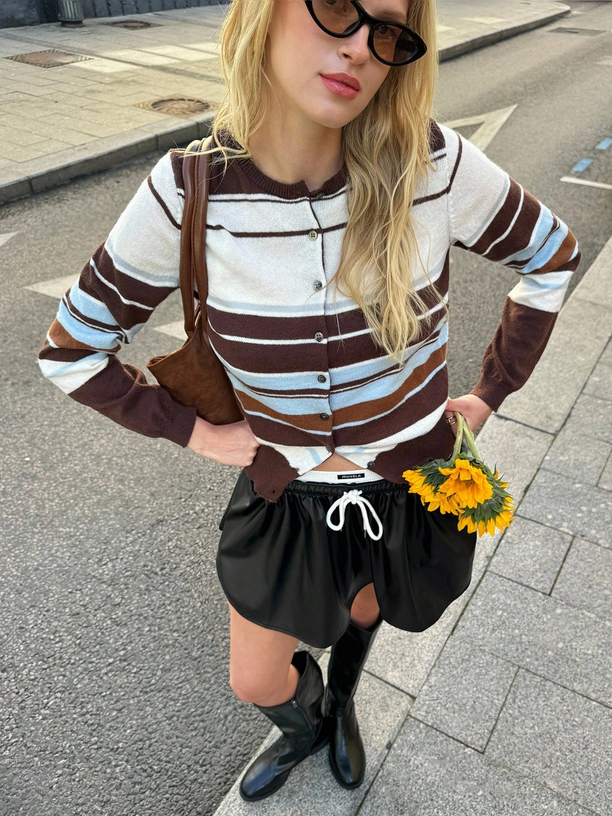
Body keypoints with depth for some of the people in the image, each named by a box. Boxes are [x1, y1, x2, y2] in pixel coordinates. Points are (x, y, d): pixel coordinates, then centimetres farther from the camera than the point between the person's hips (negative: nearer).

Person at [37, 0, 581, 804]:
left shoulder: (435, 165, -22)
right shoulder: (189, 193, -21)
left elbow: (550, 257, -2)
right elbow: (71, 348, -7)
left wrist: (491, 391, -2)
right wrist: (190, 428, -8)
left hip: (411, 487, 1)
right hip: (286, 497, 1)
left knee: (364, 609, 31)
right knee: (255, 682, 21)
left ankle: (340, 701, 70)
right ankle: (307, 725, 62)